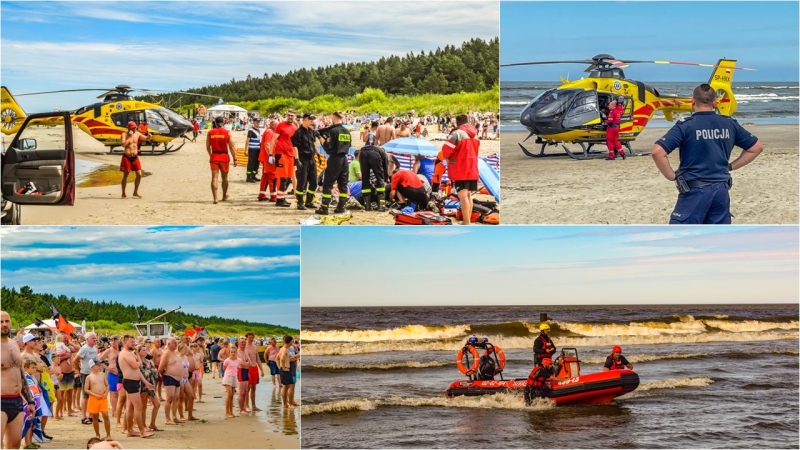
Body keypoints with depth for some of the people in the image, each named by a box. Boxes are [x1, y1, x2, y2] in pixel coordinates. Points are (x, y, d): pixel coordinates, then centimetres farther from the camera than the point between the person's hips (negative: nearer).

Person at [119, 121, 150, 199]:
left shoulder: (137, 134, 6)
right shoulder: (124, 134, -8)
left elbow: (146, 138, 20)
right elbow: (123, 144, -23)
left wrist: (149, 136, -3)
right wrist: (130, 136, -22)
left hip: (135, 157, 5)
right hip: (127, 157, -5)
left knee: (139, 175, 2)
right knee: (125, 175, 2)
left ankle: (135, 192, 17)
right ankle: (123, 193, 12)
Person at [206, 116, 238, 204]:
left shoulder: (210, 133, 1)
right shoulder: (227, 133, -3)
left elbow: (208, 147, 7)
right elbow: (232, 147, -7)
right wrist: (234, 159, -1)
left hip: (214, 156, 0)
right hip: (224, 156, 0)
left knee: (214, 177, -2)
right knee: (224, 178, 17)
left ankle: (215, 198, -12)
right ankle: (224, 196, 32)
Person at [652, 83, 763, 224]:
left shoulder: (686, 126, -9)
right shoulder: (730, 124, 6)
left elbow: (657, 151, -19)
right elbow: (757, 147, 17)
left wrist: (672, 176, -7)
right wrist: (731, 166, 16)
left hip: (695, 191, -5)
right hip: (721, 190, 5)